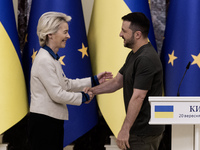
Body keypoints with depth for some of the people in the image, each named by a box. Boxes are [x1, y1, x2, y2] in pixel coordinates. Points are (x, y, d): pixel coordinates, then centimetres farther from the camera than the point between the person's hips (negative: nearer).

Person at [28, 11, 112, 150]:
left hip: (54, 121, 10)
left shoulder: (52, 58, 12)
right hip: (44, 122, -10)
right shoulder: (44, 61, -18)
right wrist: (83, 98, -6)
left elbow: (67, 84, 19)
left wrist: (94, 81, 15)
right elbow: (57, 94, -18)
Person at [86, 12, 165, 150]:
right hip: (140, 129, 10)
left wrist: (125, 129, -25)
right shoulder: (134, 55, 12)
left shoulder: (146, 59, -22)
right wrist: (93, 91, 7)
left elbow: (138, 97, -25)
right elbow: (117, 82, 20)